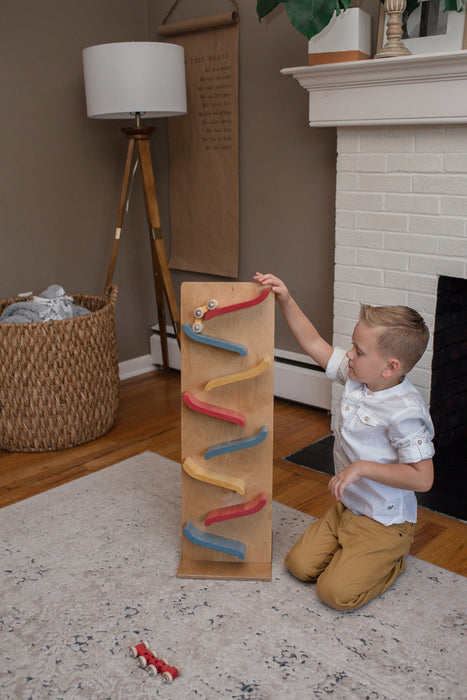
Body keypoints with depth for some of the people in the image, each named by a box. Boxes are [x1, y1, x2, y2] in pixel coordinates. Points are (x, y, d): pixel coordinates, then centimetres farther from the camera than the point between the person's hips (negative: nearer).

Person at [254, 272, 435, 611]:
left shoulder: (405, 412, -29)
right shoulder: (356, 376, -6)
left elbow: (423, 478, -29)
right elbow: (314, 344, 2)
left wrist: (362, 468, -29)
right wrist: (286, 300, -6)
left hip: (384, 522, -8)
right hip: (345, 507, 8)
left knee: (336, 592, -13)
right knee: (299, 565, 5)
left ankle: (393, 560, 13)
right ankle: (352, 551, 26)